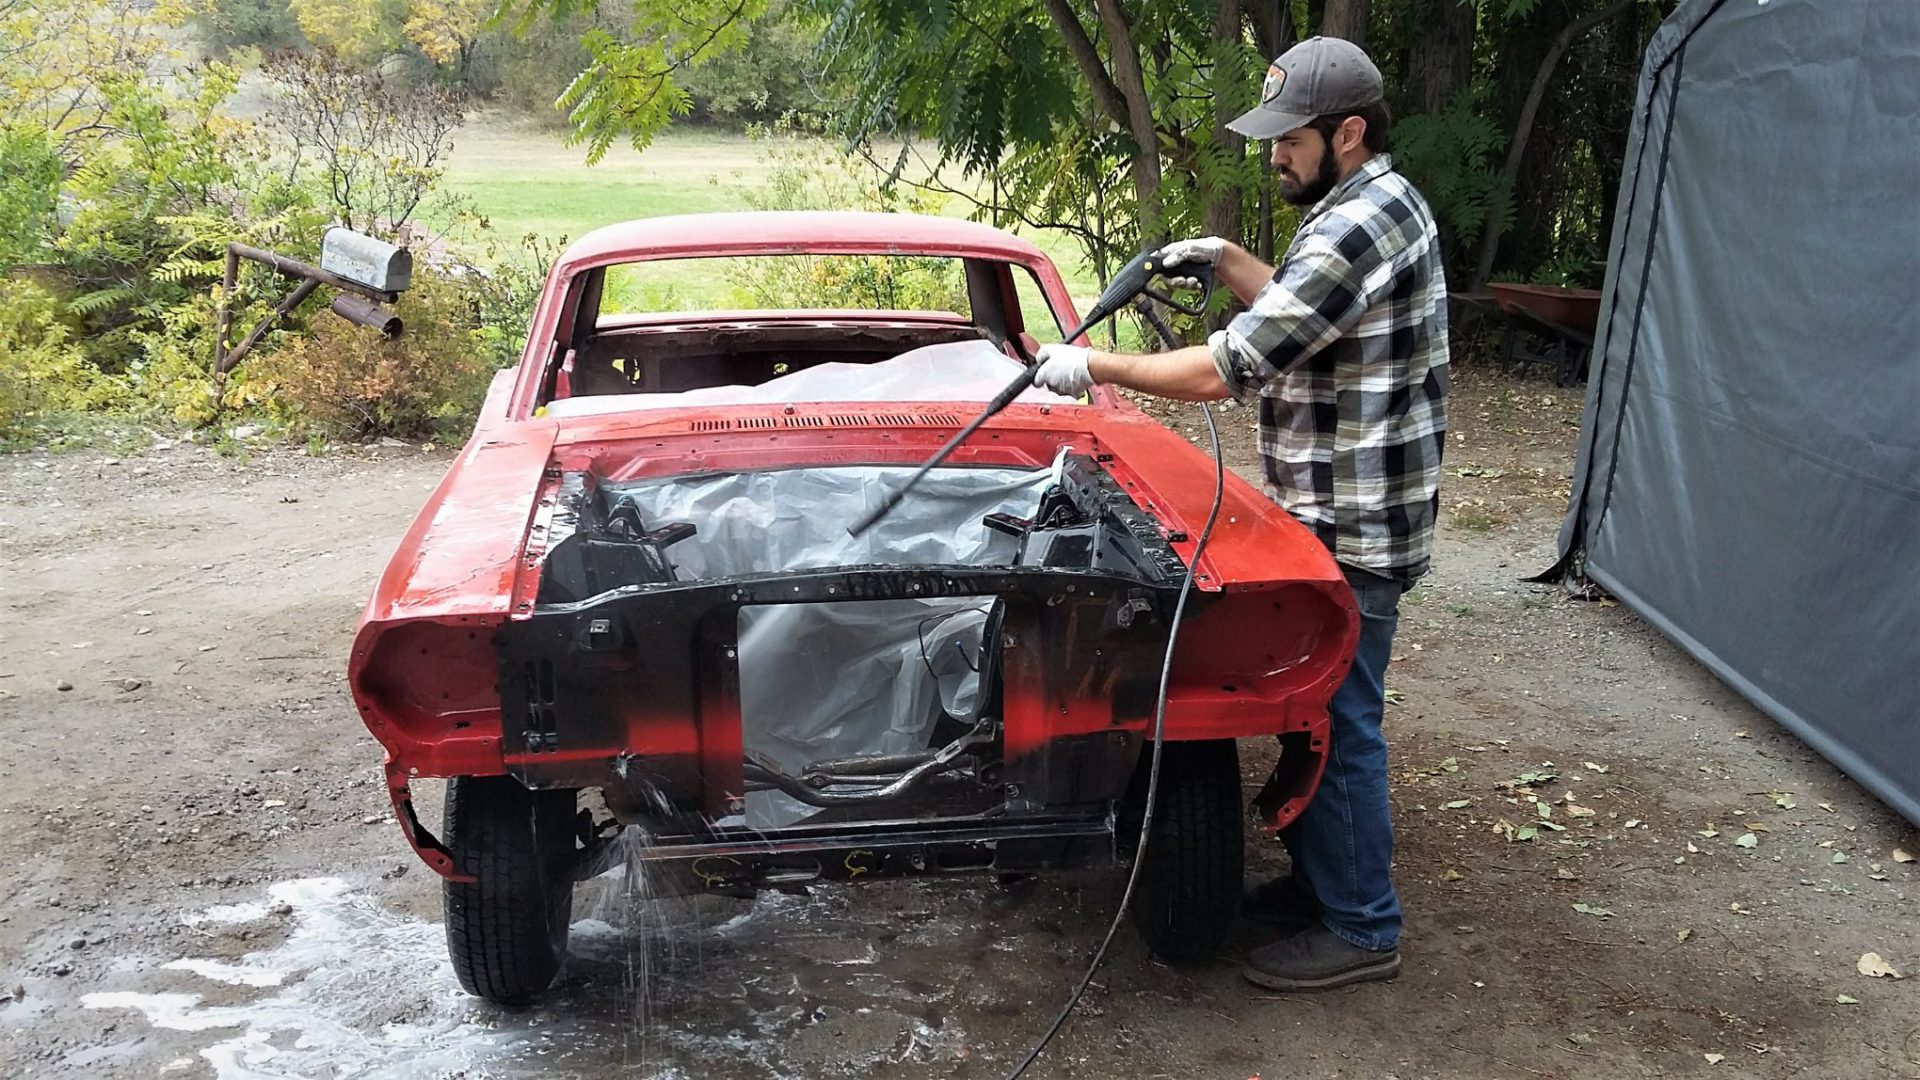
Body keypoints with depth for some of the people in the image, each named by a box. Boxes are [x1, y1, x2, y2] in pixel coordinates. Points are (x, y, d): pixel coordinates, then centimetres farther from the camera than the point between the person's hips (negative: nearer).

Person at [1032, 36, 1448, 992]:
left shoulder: (1356, 230, -23)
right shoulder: (1380, 201, 11)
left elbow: (1220, 371, -24)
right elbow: (1297, 314, 25)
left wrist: (1092, 366, -14)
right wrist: (1227, 259, 12)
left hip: (1352, 531, -10)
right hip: (1344, 511, 10)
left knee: (1337, 719, 0)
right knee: (1317, 706, 19)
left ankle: (1360, 928, 14)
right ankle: (1321, 877, 33)